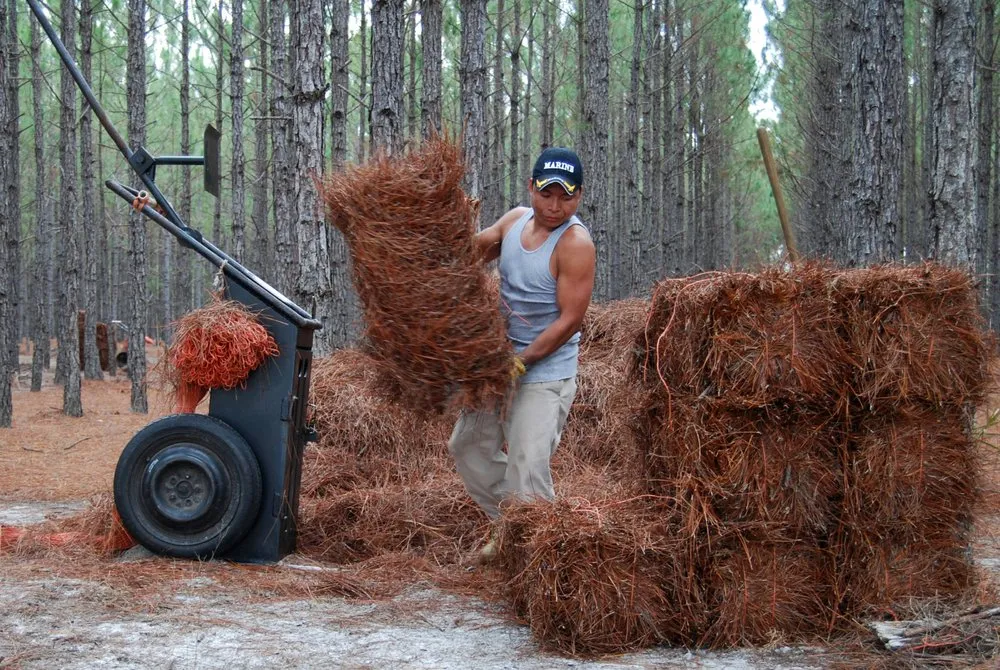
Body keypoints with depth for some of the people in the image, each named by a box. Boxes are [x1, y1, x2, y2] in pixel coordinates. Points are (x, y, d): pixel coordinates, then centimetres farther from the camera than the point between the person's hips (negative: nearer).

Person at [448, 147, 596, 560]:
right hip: (500, 358, 8)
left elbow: (570, 319, -21)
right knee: (468, 445, 19)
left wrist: (522, 362, -21)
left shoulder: (575, 244, -19)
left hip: (546, 372, -8)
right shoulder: (516, 219, 4)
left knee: (527, 467, -15)